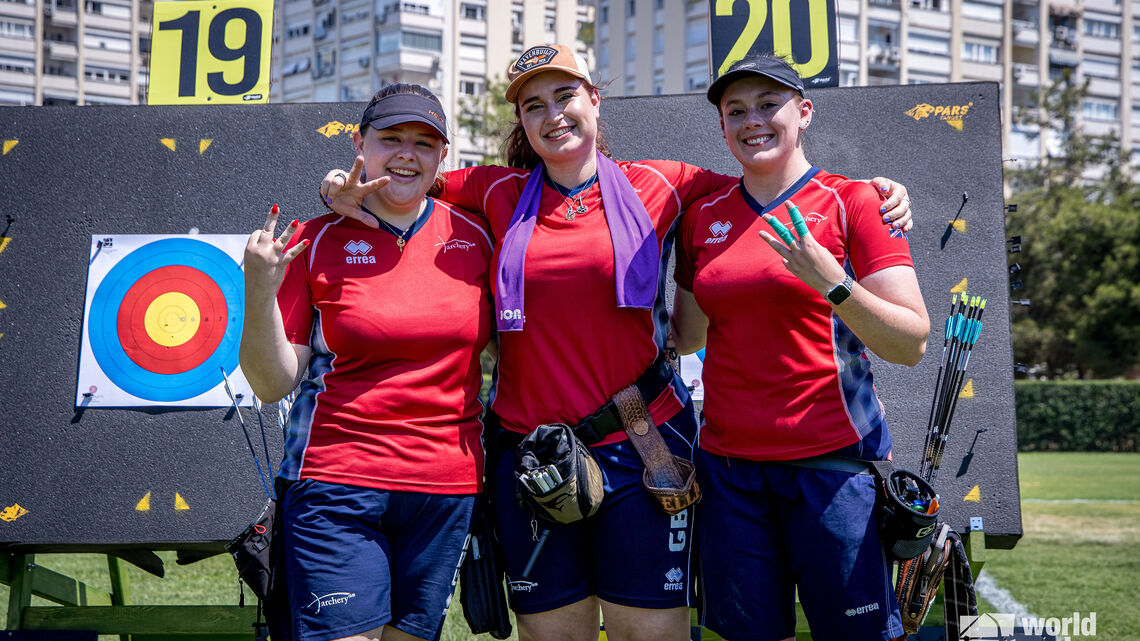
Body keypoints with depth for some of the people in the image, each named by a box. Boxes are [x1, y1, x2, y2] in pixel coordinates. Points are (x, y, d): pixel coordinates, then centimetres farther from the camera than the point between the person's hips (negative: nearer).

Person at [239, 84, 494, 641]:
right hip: (337, 483, -3)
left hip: (447, 488, 3)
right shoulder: (315, 243, -1)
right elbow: (273, 383, -4)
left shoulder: (474, 236, 6)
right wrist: (260, 291, -17)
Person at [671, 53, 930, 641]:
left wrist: (830, 281, -22)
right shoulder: (703, 217, 10)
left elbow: (912, 344, -9)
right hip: (728, 464, 4)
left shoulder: (851, 202, -2)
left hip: (832, 461, -3)